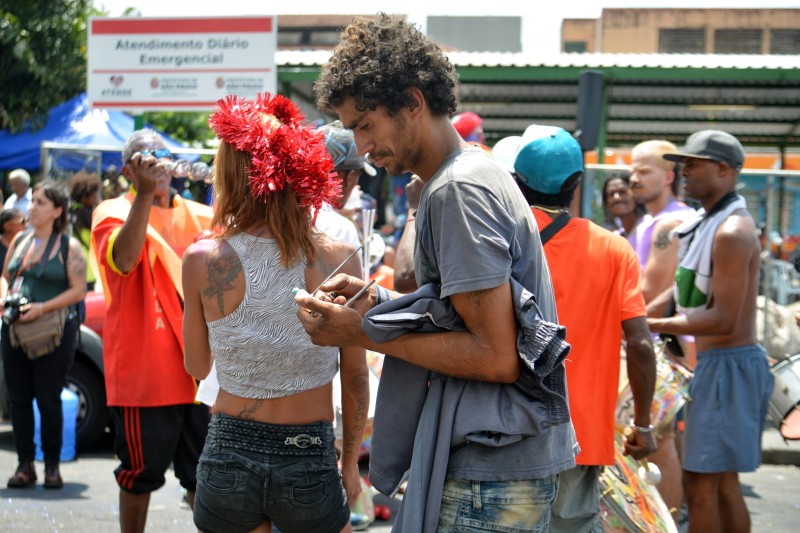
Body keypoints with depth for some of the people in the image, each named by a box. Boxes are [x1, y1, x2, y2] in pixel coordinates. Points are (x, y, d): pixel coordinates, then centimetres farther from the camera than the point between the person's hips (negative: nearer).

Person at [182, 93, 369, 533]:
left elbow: (197, 367, 5)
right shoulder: (338, 258, -9)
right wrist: (350, 462, 13)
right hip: (311, 461, 0)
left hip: (228, 459, 1)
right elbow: (355, 376, -1)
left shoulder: (203, 260, -9)